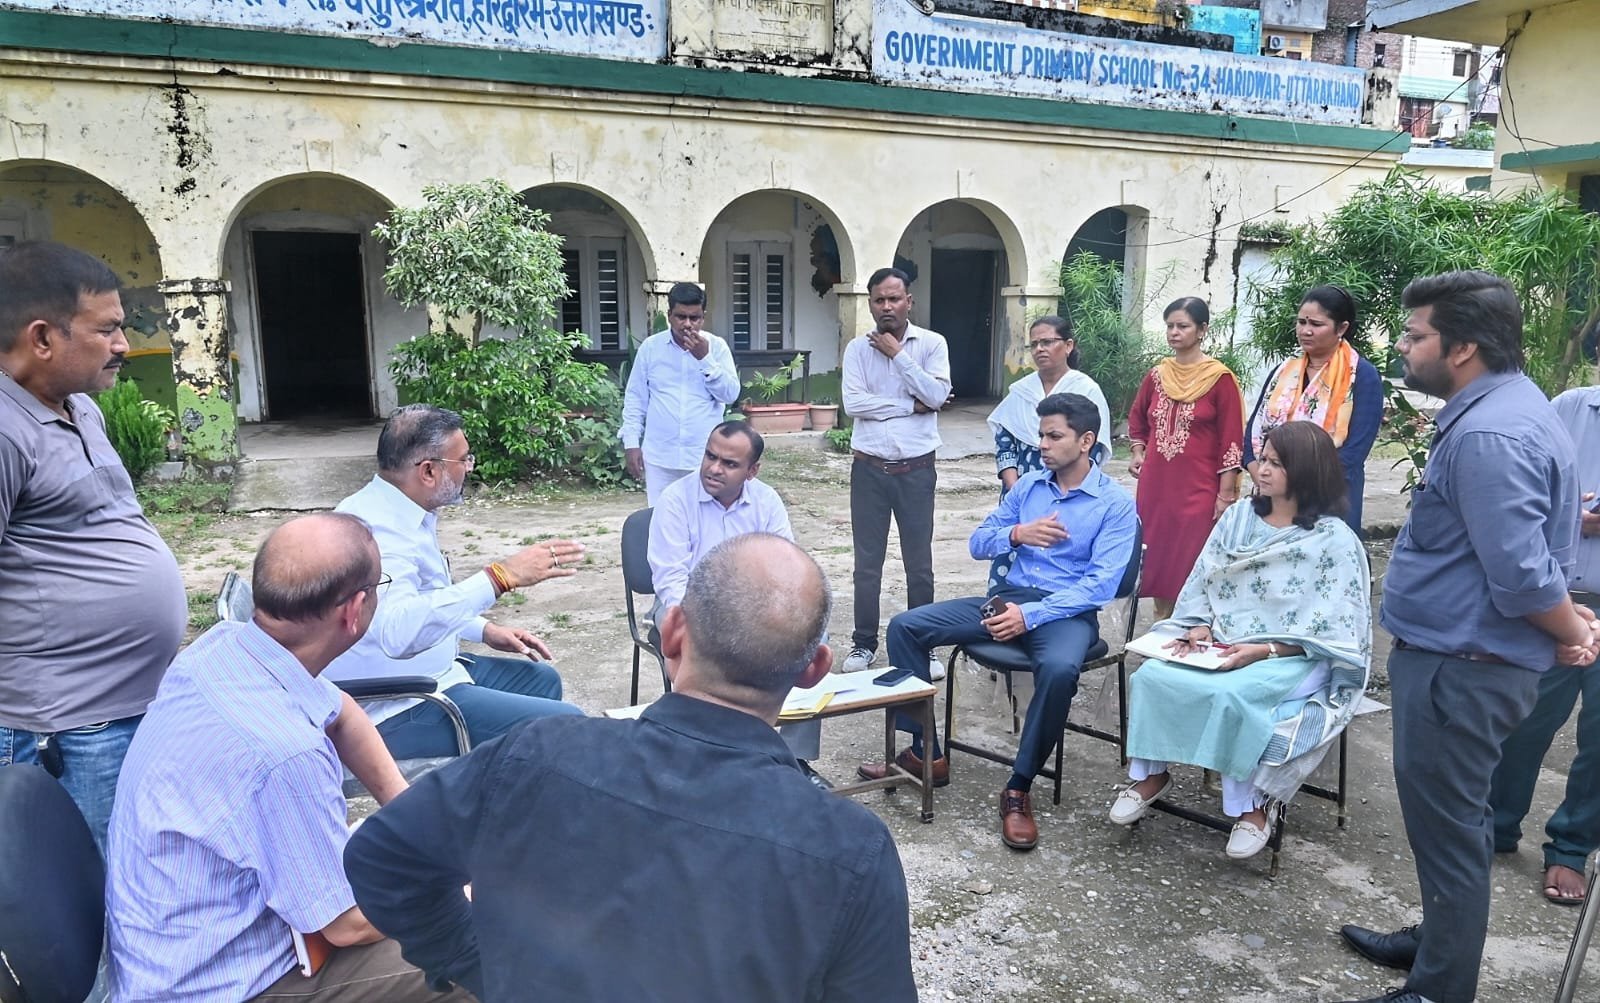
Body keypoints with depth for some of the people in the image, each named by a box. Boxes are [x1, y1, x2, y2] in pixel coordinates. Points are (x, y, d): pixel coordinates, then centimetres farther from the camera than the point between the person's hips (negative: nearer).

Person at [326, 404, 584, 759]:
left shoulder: (397, 514, 6)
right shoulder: (376, 528, -25)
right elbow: (398, 631, -44)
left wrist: (485, 630, 12)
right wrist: (501, 576, -44)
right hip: (398, 709, -11)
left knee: (540, 678, 22)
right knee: (564, 726, -18)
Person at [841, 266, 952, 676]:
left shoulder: (932, 343, 0)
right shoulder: (858, 347, 0)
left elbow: (937, 395, -13)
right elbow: (853, 403, -11)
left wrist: (898, 354, -12)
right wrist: (910, 405, -12)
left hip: (916, 469, 0)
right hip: (869, 468, 1)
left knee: (919, 563, 8)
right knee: (867, 562, 8)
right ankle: (864, 643, 20)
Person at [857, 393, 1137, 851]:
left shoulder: (1116, 504, -4)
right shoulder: (1027, 486, 12)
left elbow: (1100, 584, -14)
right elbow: (977, 544, 12)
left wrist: (1031, 615, -23)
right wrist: (1017, 533, -10)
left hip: (1068, 611, -5)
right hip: (1008, 597, 6)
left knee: (1059, 668, -40)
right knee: (905, 626, -10)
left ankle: (1018, 789, -21)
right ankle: (925, 751, -5)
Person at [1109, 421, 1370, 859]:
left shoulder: (1335, 541, -6)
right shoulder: (1238, 517, 9)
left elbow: (1330, 629, -10)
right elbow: (1202, 584, 10)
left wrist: (1265, 650, -21)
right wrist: (1200, 627, -10)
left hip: (1293, 658, -5)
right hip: (1219, 645, 5)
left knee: (1230, 694, -34)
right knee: (1153, 674, -22)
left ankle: (1251, 806, -14)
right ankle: (1149, 774, -5)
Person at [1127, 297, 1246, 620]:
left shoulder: (1220, 378, -7)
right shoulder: (1157, 375, 8)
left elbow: (1231, 441, -8)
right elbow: (1137, 418, 26)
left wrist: (1226, 495, -11)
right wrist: (1138, 453, 13)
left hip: (1198, 488, -5)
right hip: (1155, 484, 5)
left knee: (1191, 562, -3)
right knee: (1155, 557, 9)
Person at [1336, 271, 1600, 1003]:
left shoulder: (1488, 434, -25)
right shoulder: (1500, 406, 11)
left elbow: (1520, 573, -26)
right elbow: (1522, 561, 19)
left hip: (1461, 667, -11)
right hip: (1458, 655, 11)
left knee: (1446, 825, 3)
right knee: (1453, 818, 24)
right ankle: (1442, 941, 42)